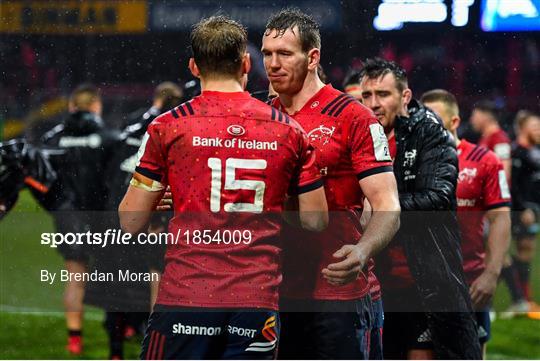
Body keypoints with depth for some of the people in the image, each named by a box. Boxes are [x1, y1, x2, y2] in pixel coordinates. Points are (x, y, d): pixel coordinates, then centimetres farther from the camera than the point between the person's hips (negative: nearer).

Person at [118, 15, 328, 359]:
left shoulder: (167, 127, 0)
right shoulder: (289, 131, 6)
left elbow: (130, 222, 2)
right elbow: (316, 221, 10)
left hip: (185, 297, -2)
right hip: (259, 303, 2)